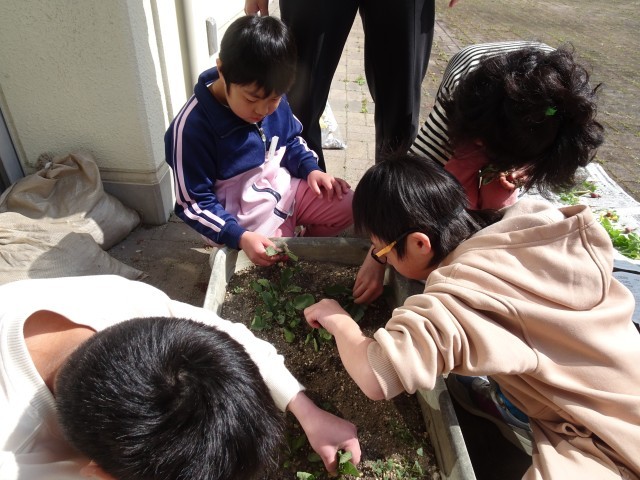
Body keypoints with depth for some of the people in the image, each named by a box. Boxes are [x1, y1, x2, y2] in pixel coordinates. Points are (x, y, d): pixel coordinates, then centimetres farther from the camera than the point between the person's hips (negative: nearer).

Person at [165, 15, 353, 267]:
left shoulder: (272, 99, -7)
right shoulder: (193, 127, -25)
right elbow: (194, 204, -18)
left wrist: (310, 169, -6)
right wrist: (239, 236, -29)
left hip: (286, 189, 6)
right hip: (248, 219, -5)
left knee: (351, 206, -2)